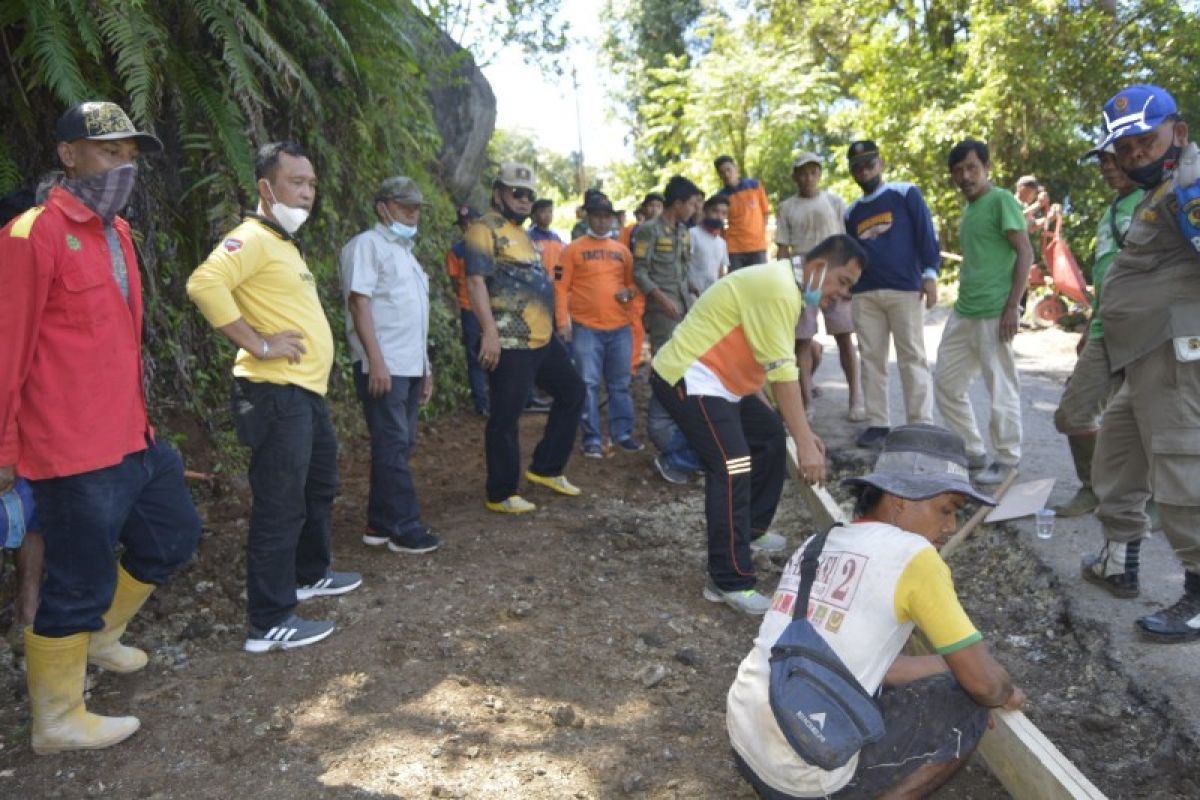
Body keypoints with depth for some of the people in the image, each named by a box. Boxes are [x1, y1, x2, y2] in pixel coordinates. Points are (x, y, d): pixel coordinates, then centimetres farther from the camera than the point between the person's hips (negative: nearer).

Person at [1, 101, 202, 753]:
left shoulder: (116, 232, 13)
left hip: (133, 437, 9)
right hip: (75, 452, -9)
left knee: (174, 536, 20)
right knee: (80, 582, 3)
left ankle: (99, 635, 43)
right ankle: (58, 723, 23)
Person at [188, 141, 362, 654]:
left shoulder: (285, 243, 18)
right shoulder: (252, 237, -13)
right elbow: (204, 284, -30)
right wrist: (258, 344, -25)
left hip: (306, 390, 11)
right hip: (277, 394, -11)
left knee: (318, 488, 23)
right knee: (280, 505, -5)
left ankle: (310, 574, 42)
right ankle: (270, 623, 5)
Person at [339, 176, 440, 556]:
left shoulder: (404, 251, 22)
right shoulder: (367, 244, -5)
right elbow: (359, 302, -14)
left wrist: (425, 366, 21)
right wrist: (376, 360, -22)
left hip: (409, 366, 9)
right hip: (383, 366, -9)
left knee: (399, 445, 10)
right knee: (393, 446, -5)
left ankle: (381, 524, 18)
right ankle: (405, 528, 0)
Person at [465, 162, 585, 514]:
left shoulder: (520, 232, 21)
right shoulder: (486, 228, -8)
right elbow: (476, 281, -18)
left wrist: (554, 325, 26)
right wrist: (490, 333, -26)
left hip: (543, 338, 10)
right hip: (510, 343, -10)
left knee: (572, 392, 17)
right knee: (505, 419, -2)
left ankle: (546, 469, 25)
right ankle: (501, 495, 10)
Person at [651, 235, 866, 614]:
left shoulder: (785, 285, 13)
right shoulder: (777, 288, -21)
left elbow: (780, 368, 15)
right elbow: (782, 372, -24)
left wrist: (803, 432, 14)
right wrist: (805, 443, -22)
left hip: (718, 380, 11)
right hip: (688, 379, -11)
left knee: (770, 435, 21)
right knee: (732, 467, -19)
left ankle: (752, 530, 33)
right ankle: (729, 582, -14)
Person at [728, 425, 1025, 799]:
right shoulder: (911, 555, -10)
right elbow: (983, 682, -5)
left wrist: (941, 666, 21)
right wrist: (1006, 695, 17)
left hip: (745, 748, 7)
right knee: (966, 709, 7)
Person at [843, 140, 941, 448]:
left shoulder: (905, 194, 3)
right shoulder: (851, 212, 17)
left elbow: (926, 234, -3)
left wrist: (930, 274, -12)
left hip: (905, 290, -5)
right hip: (864, 295, 5)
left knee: (912, 358, -2)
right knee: (871, 359, 5)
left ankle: (921, 426, 1)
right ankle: (877, 424, 11)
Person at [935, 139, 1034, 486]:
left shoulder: (1001, 201, -7)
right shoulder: (968, 209, 18)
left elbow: (1025, 253, -12)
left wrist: (1012, 307, -18)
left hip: (993, 313, -9)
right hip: (962, 312, 9)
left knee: (1001, 389, -1)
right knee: (946, 384, 12)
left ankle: (1006, 460, 12)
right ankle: (971, 451, 23)